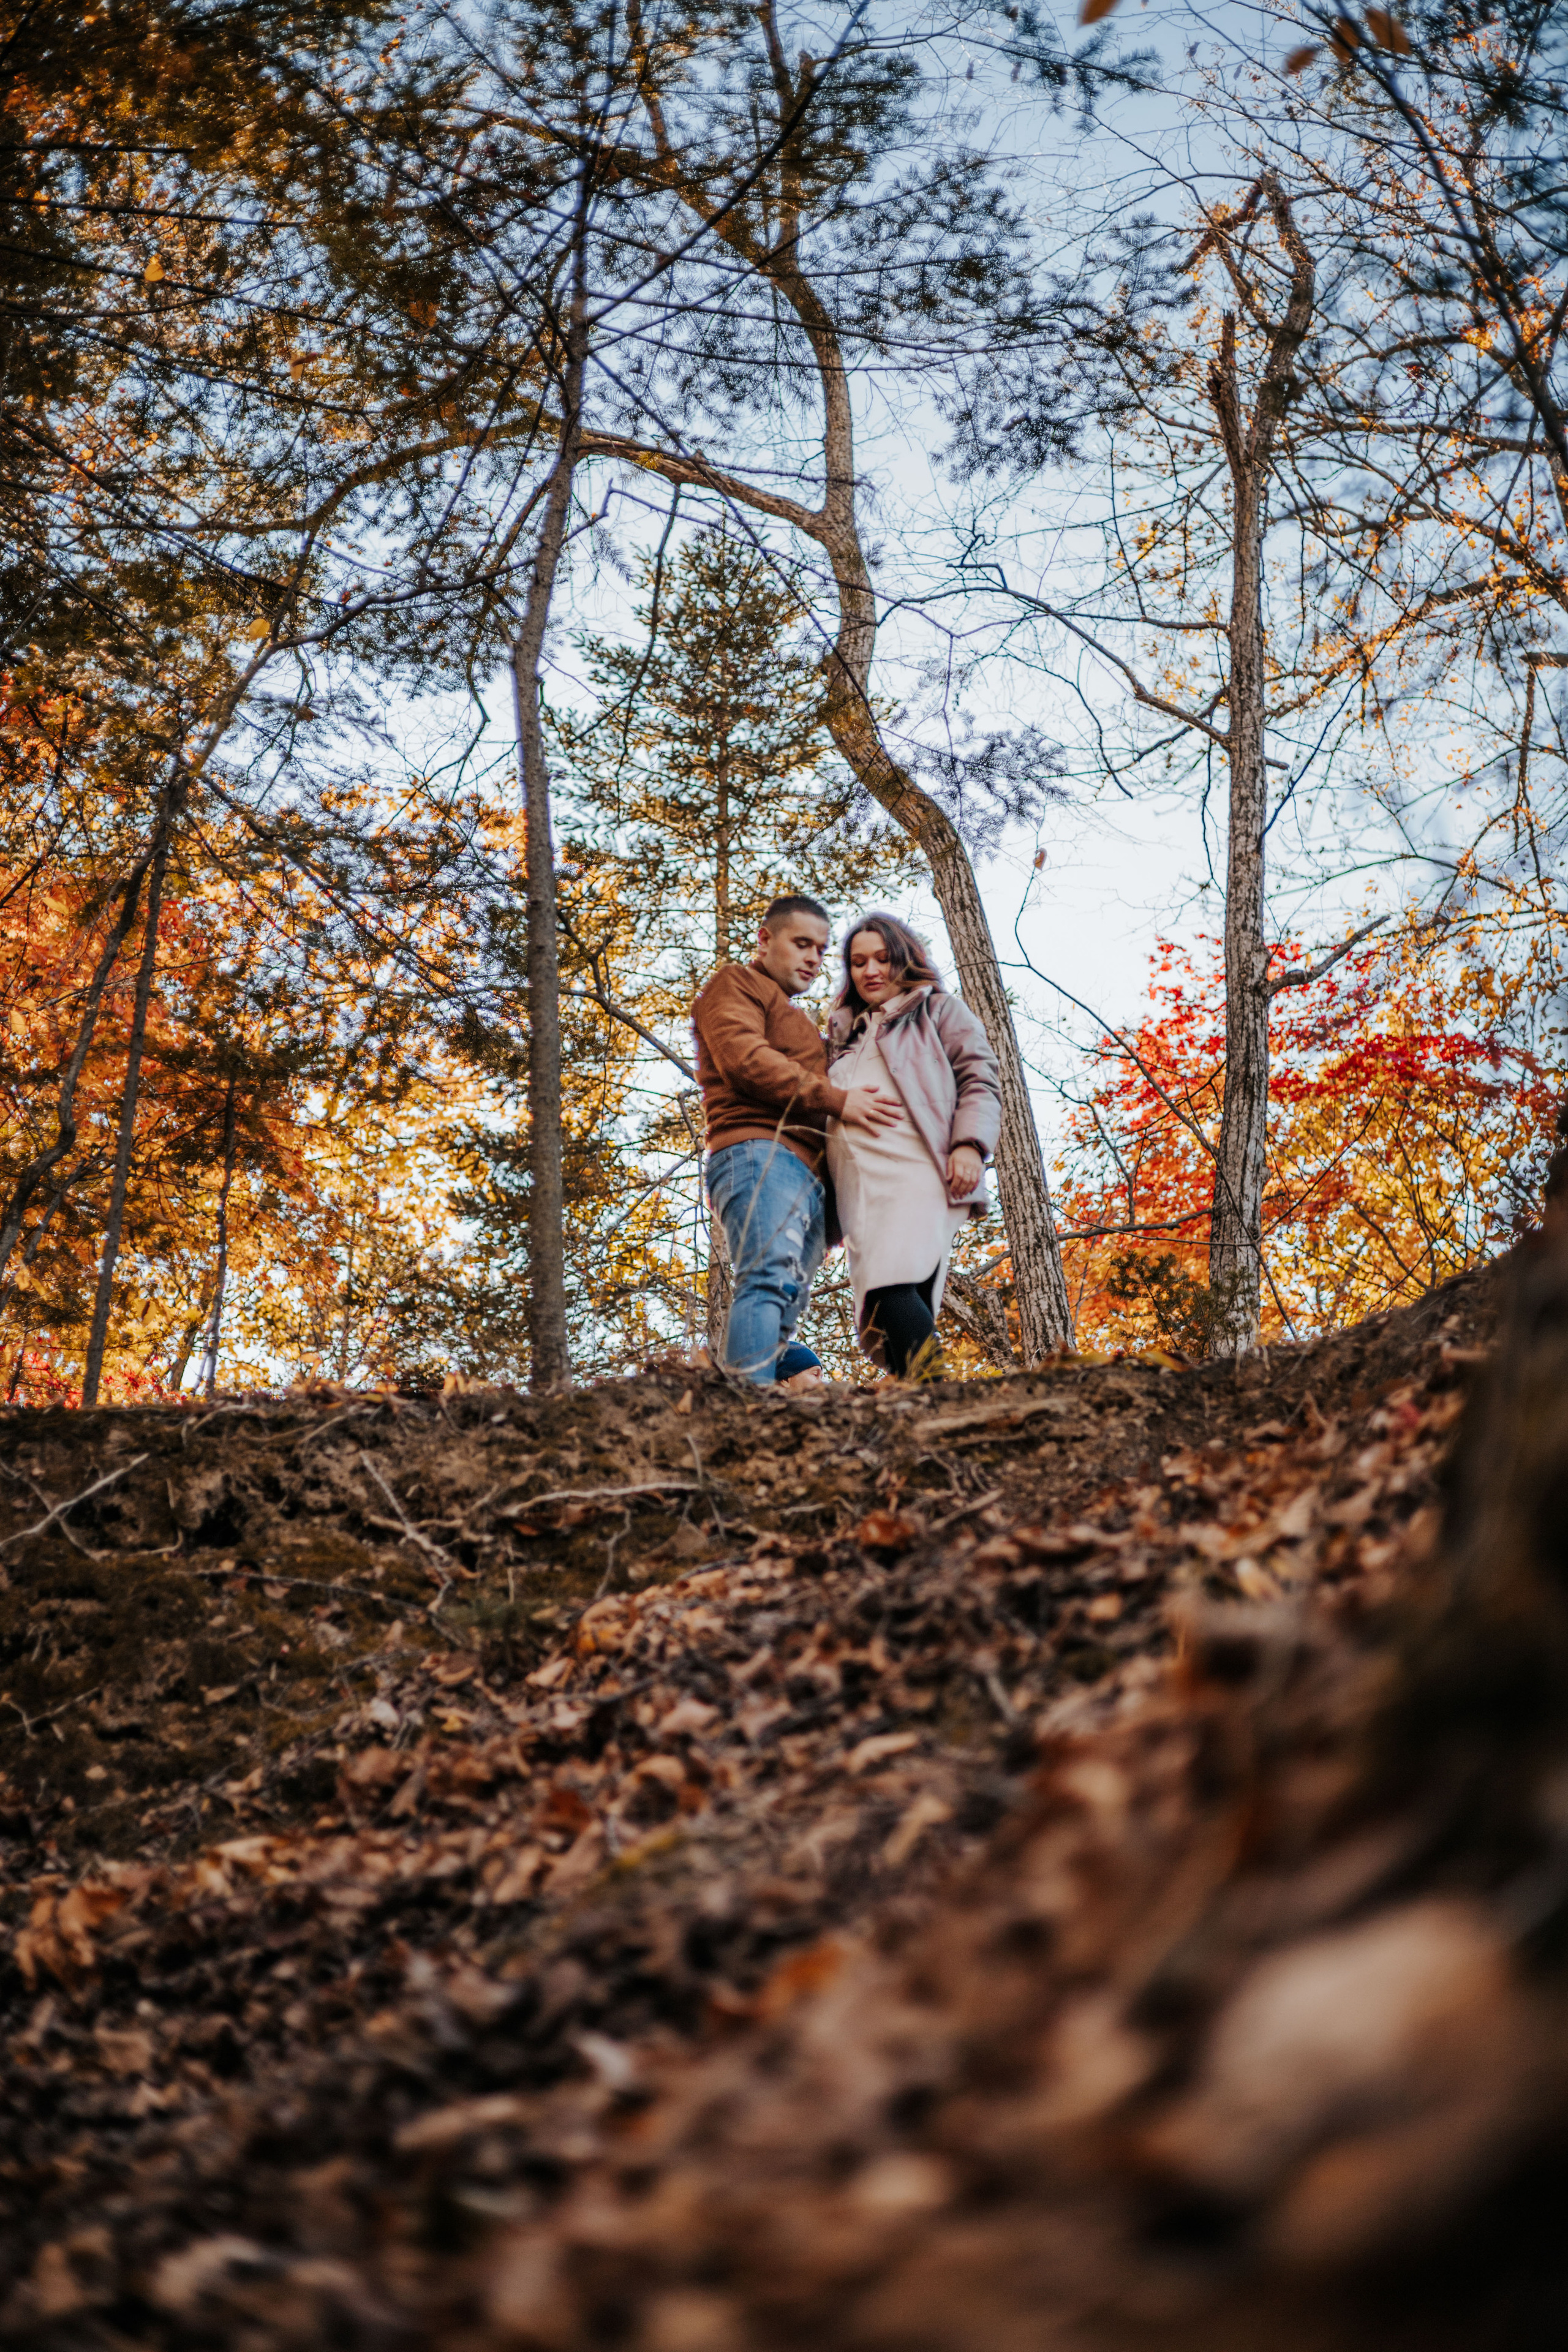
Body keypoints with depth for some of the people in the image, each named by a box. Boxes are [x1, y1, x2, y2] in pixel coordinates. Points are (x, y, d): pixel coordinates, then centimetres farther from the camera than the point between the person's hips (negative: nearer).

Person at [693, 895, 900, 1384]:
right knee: (771, 1279, -27)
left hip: (806, 1173, 10)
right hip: (758, 1154, -10)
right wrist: (834, 1098, -10)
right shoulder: (736, 986, 11)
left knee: (785, 1302, -4)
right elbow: (744, 1057, -8)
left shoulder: (796, 1021, 39)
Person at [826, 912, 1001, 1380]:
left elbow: (980, 1079, 6)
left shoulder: (938, 1010, 19)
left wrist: (970, 1145, -10)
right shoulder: (845, 1033, 34)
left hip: (918, 1169, -5)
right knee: (879, 1295, -13)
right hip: (859, 1185, 5)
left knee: (896, 1285, -27)